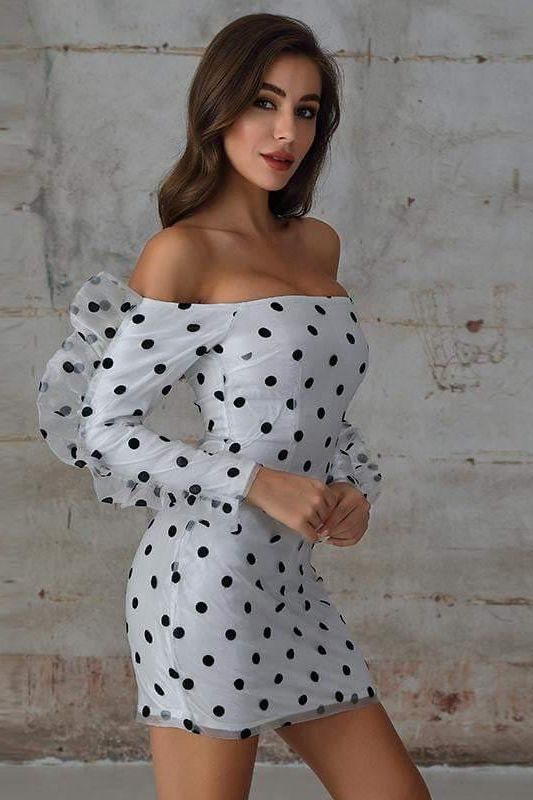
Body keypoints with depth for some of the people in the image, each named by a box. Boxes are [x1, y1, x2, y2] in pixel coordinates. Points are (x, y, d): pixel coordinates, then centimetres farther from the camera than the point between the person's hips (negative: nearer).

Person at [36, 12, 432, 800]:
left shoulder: (319, 244, 13)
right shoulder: (181, 252, -9)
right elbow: (100, 429, -10)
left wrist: (356, 487, 1)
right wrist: (257, 483, -17)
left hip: (290, 583, 8)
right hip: (210, 578, -8)